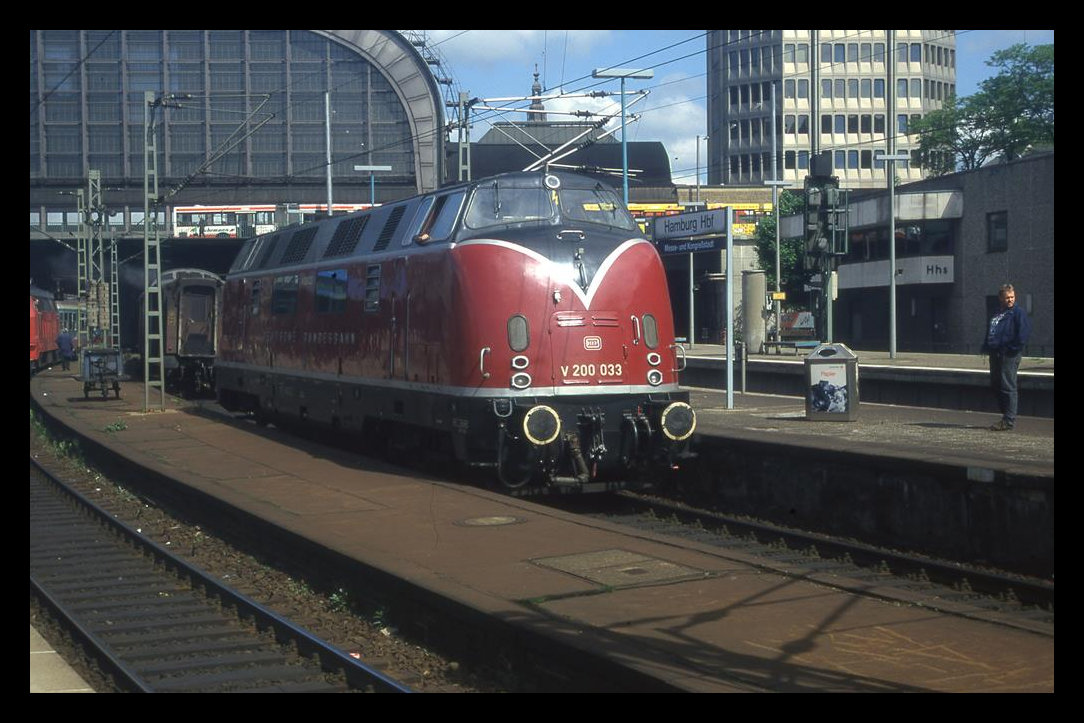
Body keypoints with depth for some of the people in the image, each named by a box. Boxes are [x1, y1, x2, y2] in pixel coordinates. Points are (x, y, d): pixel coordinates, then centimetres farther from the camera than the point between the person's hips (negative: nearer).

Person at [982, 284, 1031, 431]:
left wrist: (1014, 348, -18)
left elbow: (1024, 332, -15)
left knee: (1008, 386, -8)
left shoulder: (1018, 313, -5)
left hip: (1009, 355, -9)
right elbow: (989, 333, 27)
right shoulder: (997, 314, 20)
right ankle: (1006, 415, 21)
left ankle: (1009, 420, -7)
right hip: (995, 354, 9)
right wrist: (987, 347, 13)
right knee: (995, 385, 11)